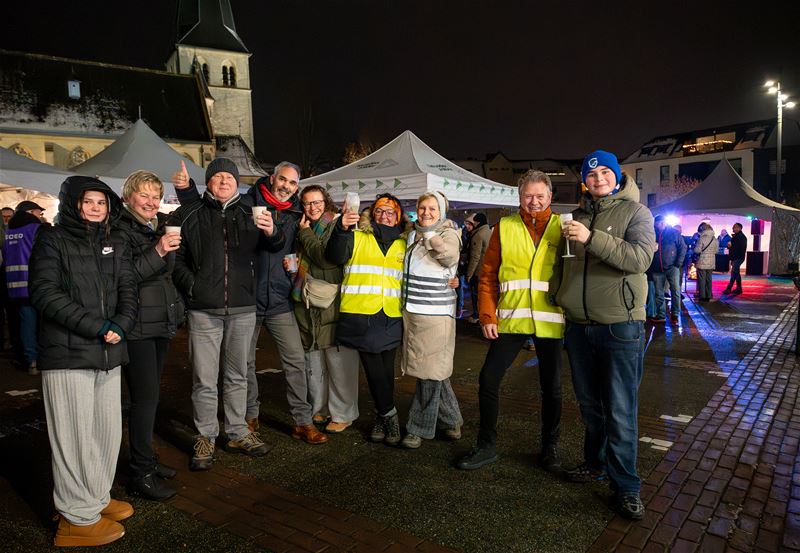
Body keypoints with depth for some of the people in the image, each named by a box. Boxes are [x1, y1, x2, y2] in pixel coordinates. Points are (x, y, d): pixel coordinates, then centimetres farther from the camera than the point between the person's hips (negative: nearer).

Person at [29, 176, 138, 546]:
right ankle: (79, 517, 14)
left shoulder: (115, 243, 16)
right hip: (67, 353, -5)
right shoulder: (52, 240, 0)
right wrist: (96, 327, -16)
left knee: (108, 429, 10)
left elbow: (128, 288, 10)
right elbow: (44, 294, -11)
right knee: (75, 433, 2)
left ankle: (97, 498, 26)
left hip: (108, 352, 5)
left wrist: (119, 325, -10)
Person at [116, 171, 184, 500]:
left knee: (150, 393, 15)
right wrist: (157, 251, -27)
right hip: (137, 326, -8)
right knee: (145, 396, -7)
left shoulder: (160, 227, 14)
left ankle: (146, 459, 27)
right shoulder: (120, 229, -10)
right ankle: (140, 475, 3)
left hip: (162, 323, 8)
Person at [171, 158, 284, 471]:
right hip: (204, 310, -2)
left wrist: (271, 232, -23)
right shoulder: (188, 215, 3)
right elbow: (175, 256, 2)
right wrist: (191, 285, -11)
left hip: (243, 308, 2)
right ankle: (205, 439, 18)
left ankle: (237, 433, 27)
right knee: (205, 380, 3)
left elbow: (274, 246, -2)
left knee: (237, 375, 14)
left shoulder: (249, 215, 9)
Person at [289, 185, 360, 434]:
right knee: (312, 360, 14)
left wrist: (305, 233, -8)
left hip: (333, 303, -7)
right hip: (307, 304, 7)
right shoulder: (302, 228, 16)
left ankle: (342, 414, 11)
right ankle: (319, 409, 29)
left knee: (339, 360, -2)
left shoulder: (337, 226, -5)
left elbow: (327, 258, -20)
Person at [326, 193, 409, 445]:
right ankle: (389, 415, 15)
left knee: (386, 367, 5)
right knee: (373, 366, -2)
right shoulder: (357, 237, 8)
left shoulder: (404, 244, 15)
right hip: (361, 313, -2)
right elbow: (335, 257, -11)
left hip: (391, 317, 2)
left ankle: (380, 417, 23)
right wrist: (341, 229, -27)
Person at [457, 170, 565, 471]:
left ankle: (549, 448, 30)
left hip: (549, 322, 0)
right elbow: (488, 275, 2)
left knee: (551, 387, 10)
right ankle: (486, 446, 19)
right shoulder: (505, 227, 3)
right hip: (511, 319, 0)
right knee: (488, 379, 0)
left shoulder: (561, 227, 3)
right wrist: (488, 315, -6)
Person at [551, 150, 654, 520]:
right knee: (589, 403, 16)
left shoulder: (635, 212, -2)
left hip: (620, 325, -5)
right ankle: (596, 462, 34)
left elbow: (640, 257, -19)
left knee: (620, 410, -1)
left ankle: (625, 486, 12)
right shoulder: (577, 215, 13)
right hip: (578, 326, 5)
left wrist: (592, 238, -26)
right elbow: (562, 264, 21)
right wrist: (557, 300, 17)